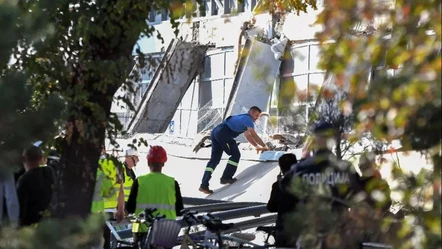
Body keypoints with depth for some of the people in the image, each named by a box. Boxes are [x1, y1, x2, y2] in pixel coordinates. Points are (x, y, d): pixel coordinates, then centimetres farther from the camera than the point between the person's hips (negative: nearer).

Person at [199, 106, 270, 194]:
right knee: (235, 155, 3)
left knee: (215, 159, 5)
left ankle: (204, 185, -2)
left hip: (215, 132, 9)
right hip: (223, 133, -9)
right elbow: (254, 135, -3)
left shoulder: (244, 118, 32)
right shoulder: (248, 119, 1)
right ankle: (226, 178, 3)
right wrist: (264, 146, 5)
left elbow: (248, 135, 38)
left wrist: (257, 146, 33)